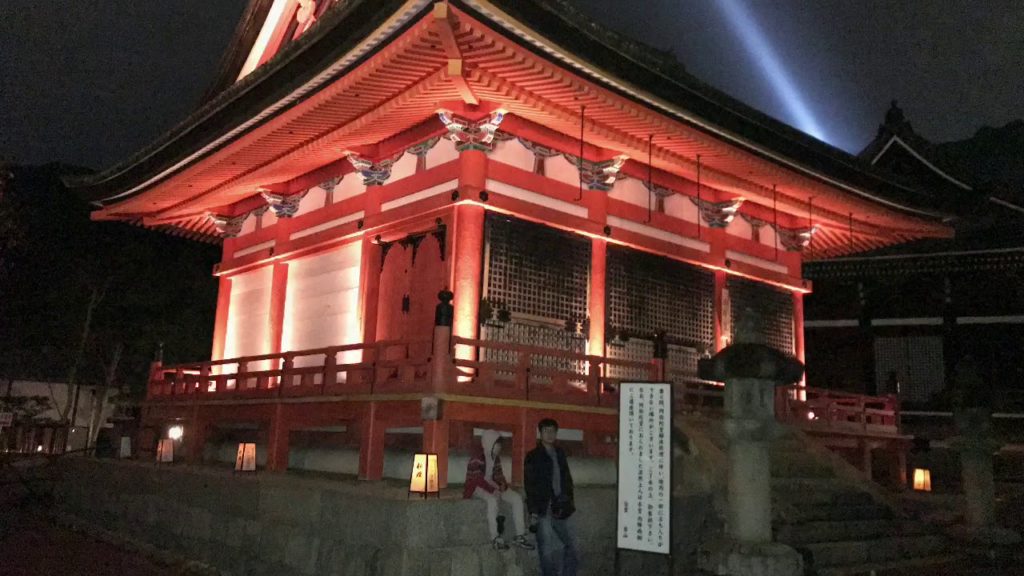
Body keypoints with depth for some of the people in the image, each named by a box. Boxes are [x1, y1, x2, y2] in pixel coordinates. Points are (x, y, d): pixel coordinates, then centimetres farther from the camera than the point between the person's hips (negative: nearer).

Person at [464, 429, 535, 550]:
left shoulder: (496, 457, 12)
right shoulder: (477, 457, -14)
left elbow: (498, 474, 14)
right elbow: (477, 478, -22)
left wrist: (502, 484, -9)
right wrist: (492, 490, -30)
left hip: (493, 486, 8)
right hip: (477, 487, -8)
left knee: (517, 498, -10)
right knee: (492, 499, -39)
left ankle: (520, 536, -13)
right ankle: (495, 538, -37)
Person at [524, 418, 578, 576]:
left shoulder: (560, 454, 13)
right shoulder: (533, 456, -1)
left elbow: (566, 479, 17)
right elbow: (530, 486, -6)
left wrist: (569, 500, 4)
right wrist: (533, 511, -12)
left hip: (558, 509, 5)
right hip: (543, 510, -5)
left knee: (571, 545, 3)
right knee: (547, 551, -3)